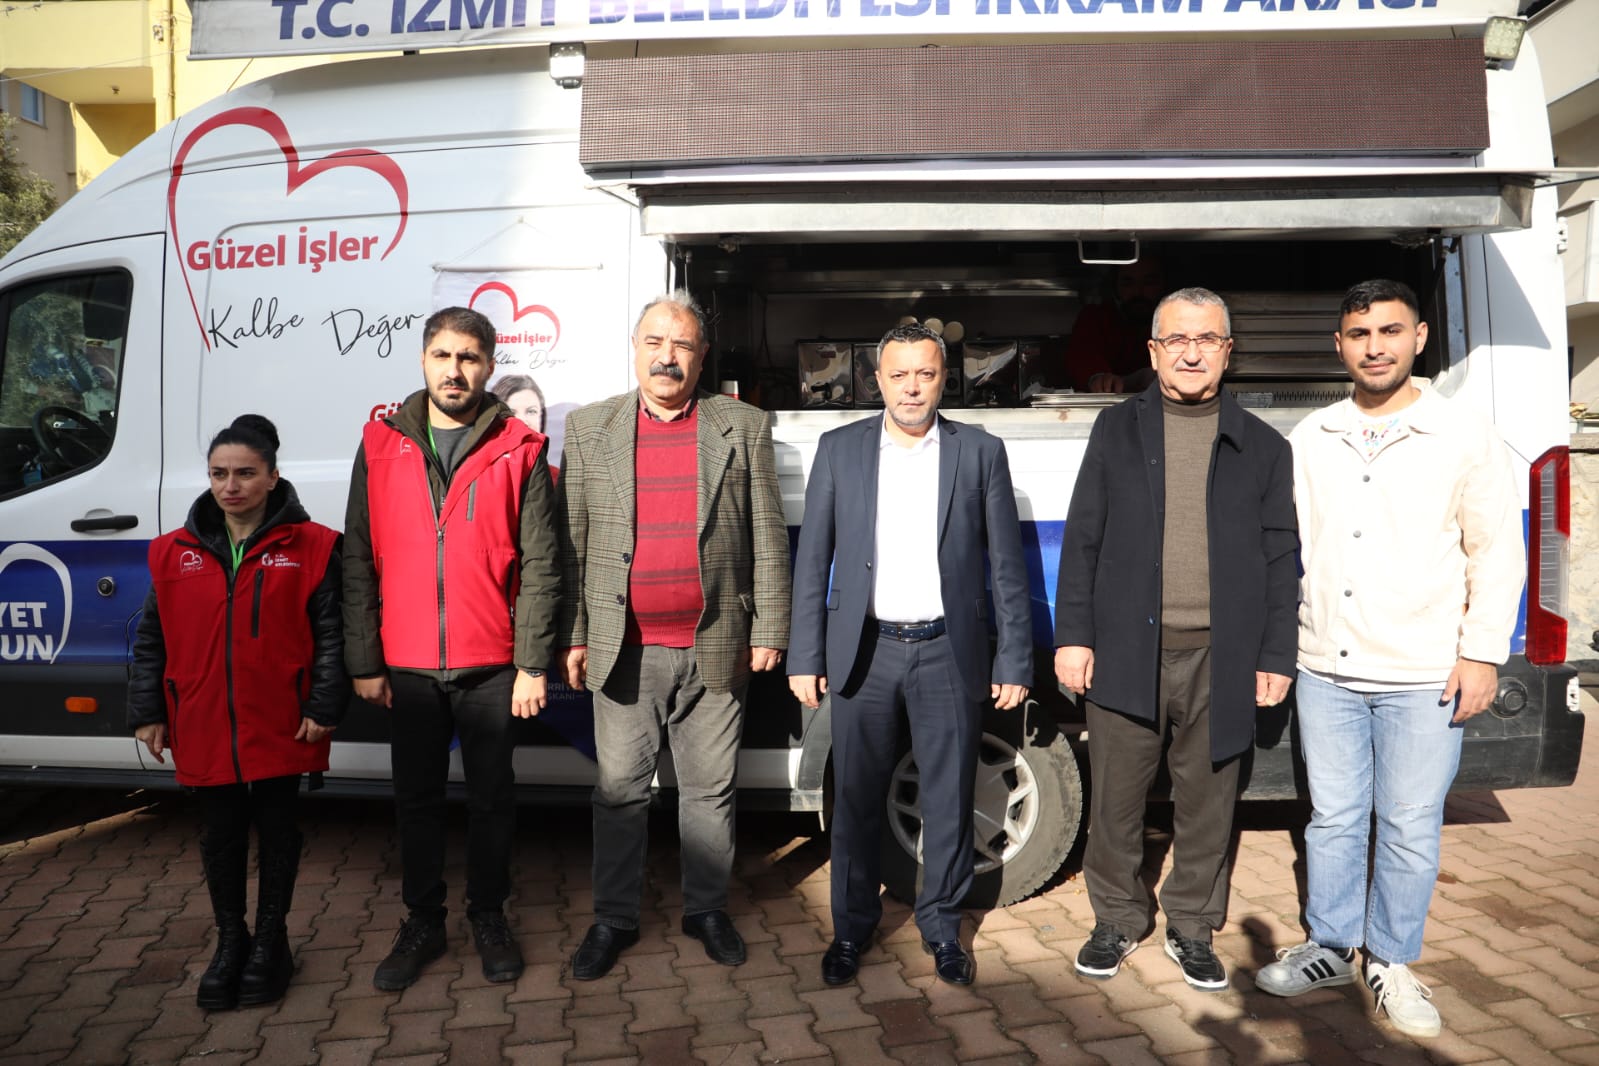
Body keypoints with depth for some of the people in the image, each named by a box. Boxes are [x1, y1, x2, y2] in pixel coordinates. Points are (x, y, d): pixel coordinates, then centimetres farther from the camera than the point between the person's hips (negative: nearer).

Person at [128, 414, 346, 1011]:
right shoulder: (174, 552, 4)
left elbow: (330, 633, -6)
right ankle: (230, 941, 32)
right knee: (221, 833, 14)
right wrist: (147, 713, 6)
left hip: (281, 726, -3)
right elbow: (151, 640, 9)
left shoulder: (310, 547, -6)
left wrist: (324, 706, -10)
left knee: (277, 829, 11)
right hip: (204, 729, 3)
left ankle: (271, 941, 28)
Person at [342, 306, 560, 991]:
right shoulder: (382, 445, 4)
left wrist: (532, 664, -7)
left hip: (491, 667, -1)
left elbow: (540, 566, -3)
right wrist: (363, 662, 1)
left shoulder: (518, 451, -1)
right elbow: (359, 562, 5)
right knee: (416, 799, 12)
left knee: (492, 797, 10)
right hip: (407, 666, 2)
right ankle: (422, 922, 29)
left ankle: (488, 917, 28)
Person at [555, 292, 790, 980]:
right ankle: (613, 919, 26)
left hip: (714, 649, 0)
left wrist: (768, 631, 0)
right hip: (624, 650, 0)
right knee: (619, 790, 10)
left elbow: (768, 541, 3)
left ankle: (706, 909, 29)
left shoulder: (744, 429, 3)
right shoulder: (589, 429, 5)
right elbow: (571, 543, 5)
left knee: (710, 789, 12)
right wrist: (573, 636, 2)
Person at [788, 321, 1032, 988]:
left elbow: (1007, 566, 3)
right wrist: (805, 656, -1)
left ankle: (941, 925, 29)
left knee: (949, 800, 10)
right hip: (864, 653, 1)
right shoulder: (839, 450, 4)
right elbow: (812, 560, 3)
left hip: (948, 654, 0)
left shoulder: (981, 452, 3)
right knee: (856, 800, 9)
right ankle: (852, 927, 28)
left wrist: (1014, 661, -1)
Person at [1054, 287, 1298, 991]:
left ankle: (1192, 928, 30)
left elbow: (1280, 559, 8)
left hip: (1220, 659, 1)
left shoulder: (1262, 446, 8)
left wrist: (1275, 657, 3)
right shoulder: (1116, 430, 7)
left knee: (1206, 806, 11)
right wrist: (1073, 636, -1)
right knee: (1115, 801, 9)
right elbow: (1082, 538, 5)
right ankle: (1117, 920, 28)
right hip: (1126, 652, 0)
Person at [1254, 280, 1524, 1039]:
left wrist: (1482, 653, -7)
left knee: (1409, 830, 7)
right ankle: (1330, 949, 28)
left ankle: (1391, 963, 25)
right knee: (1333, 820, 12)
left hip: (1423, 678, -2)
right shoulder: (1309, 440, 6)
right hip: (1326, 671, 3)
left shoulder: (1465, 437, -2)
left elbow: (1497, 552, -1)